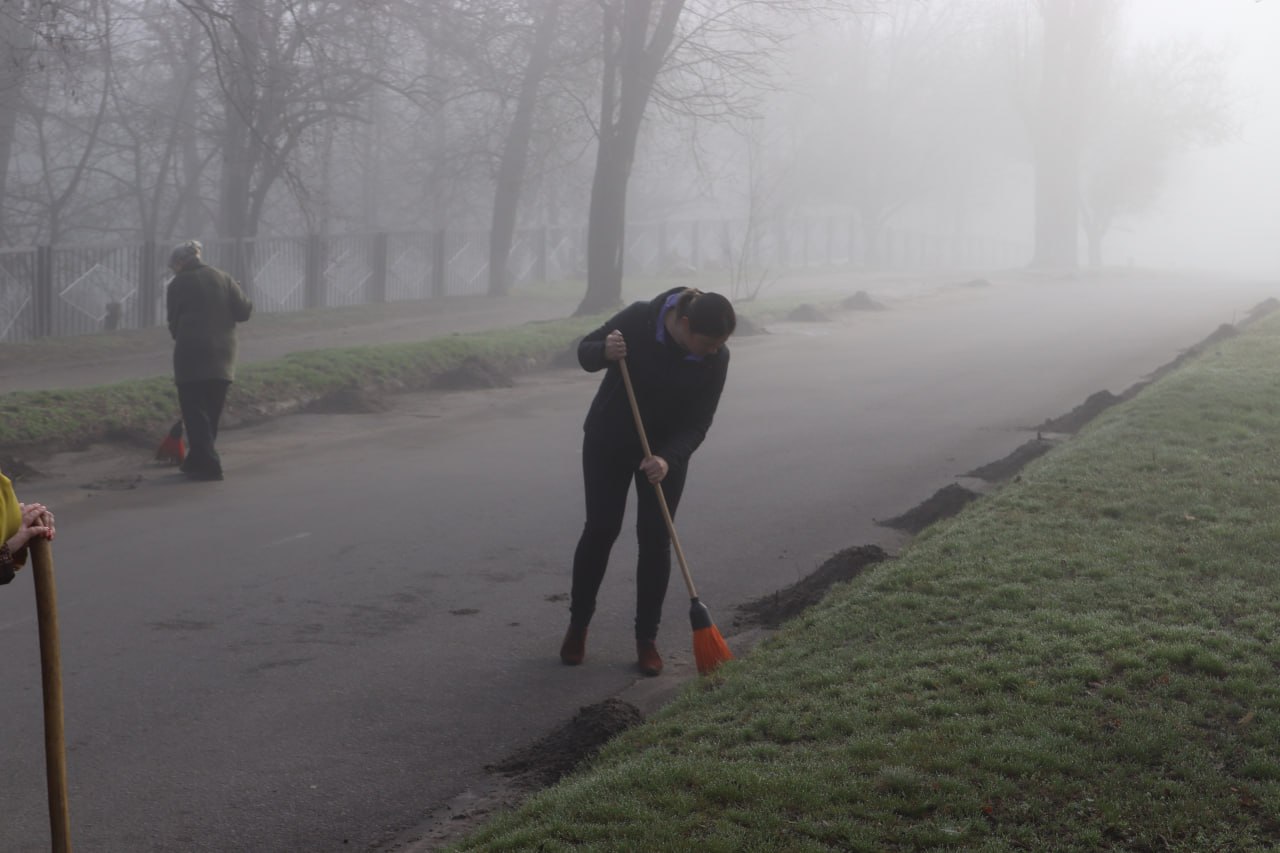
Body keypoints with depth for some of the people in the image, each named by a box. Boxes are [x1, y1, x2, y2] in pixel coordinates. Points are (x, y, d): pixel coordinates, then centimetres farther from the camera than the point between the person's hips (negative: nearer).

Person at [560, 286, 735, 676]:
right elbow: (585, 352, -12)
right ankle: (578, 625, 19)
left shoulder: (715, 358, -20)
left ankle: (647, 638, 9)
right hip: (610, 439, -1)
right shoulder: (639, 319, -26)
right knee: (600, 528, 1)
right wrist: (605, 352, -36)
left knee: (655, 537, -3)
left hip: (667, 448, 1)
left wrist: (667, 459, -35)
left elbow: (697, 424, -17)